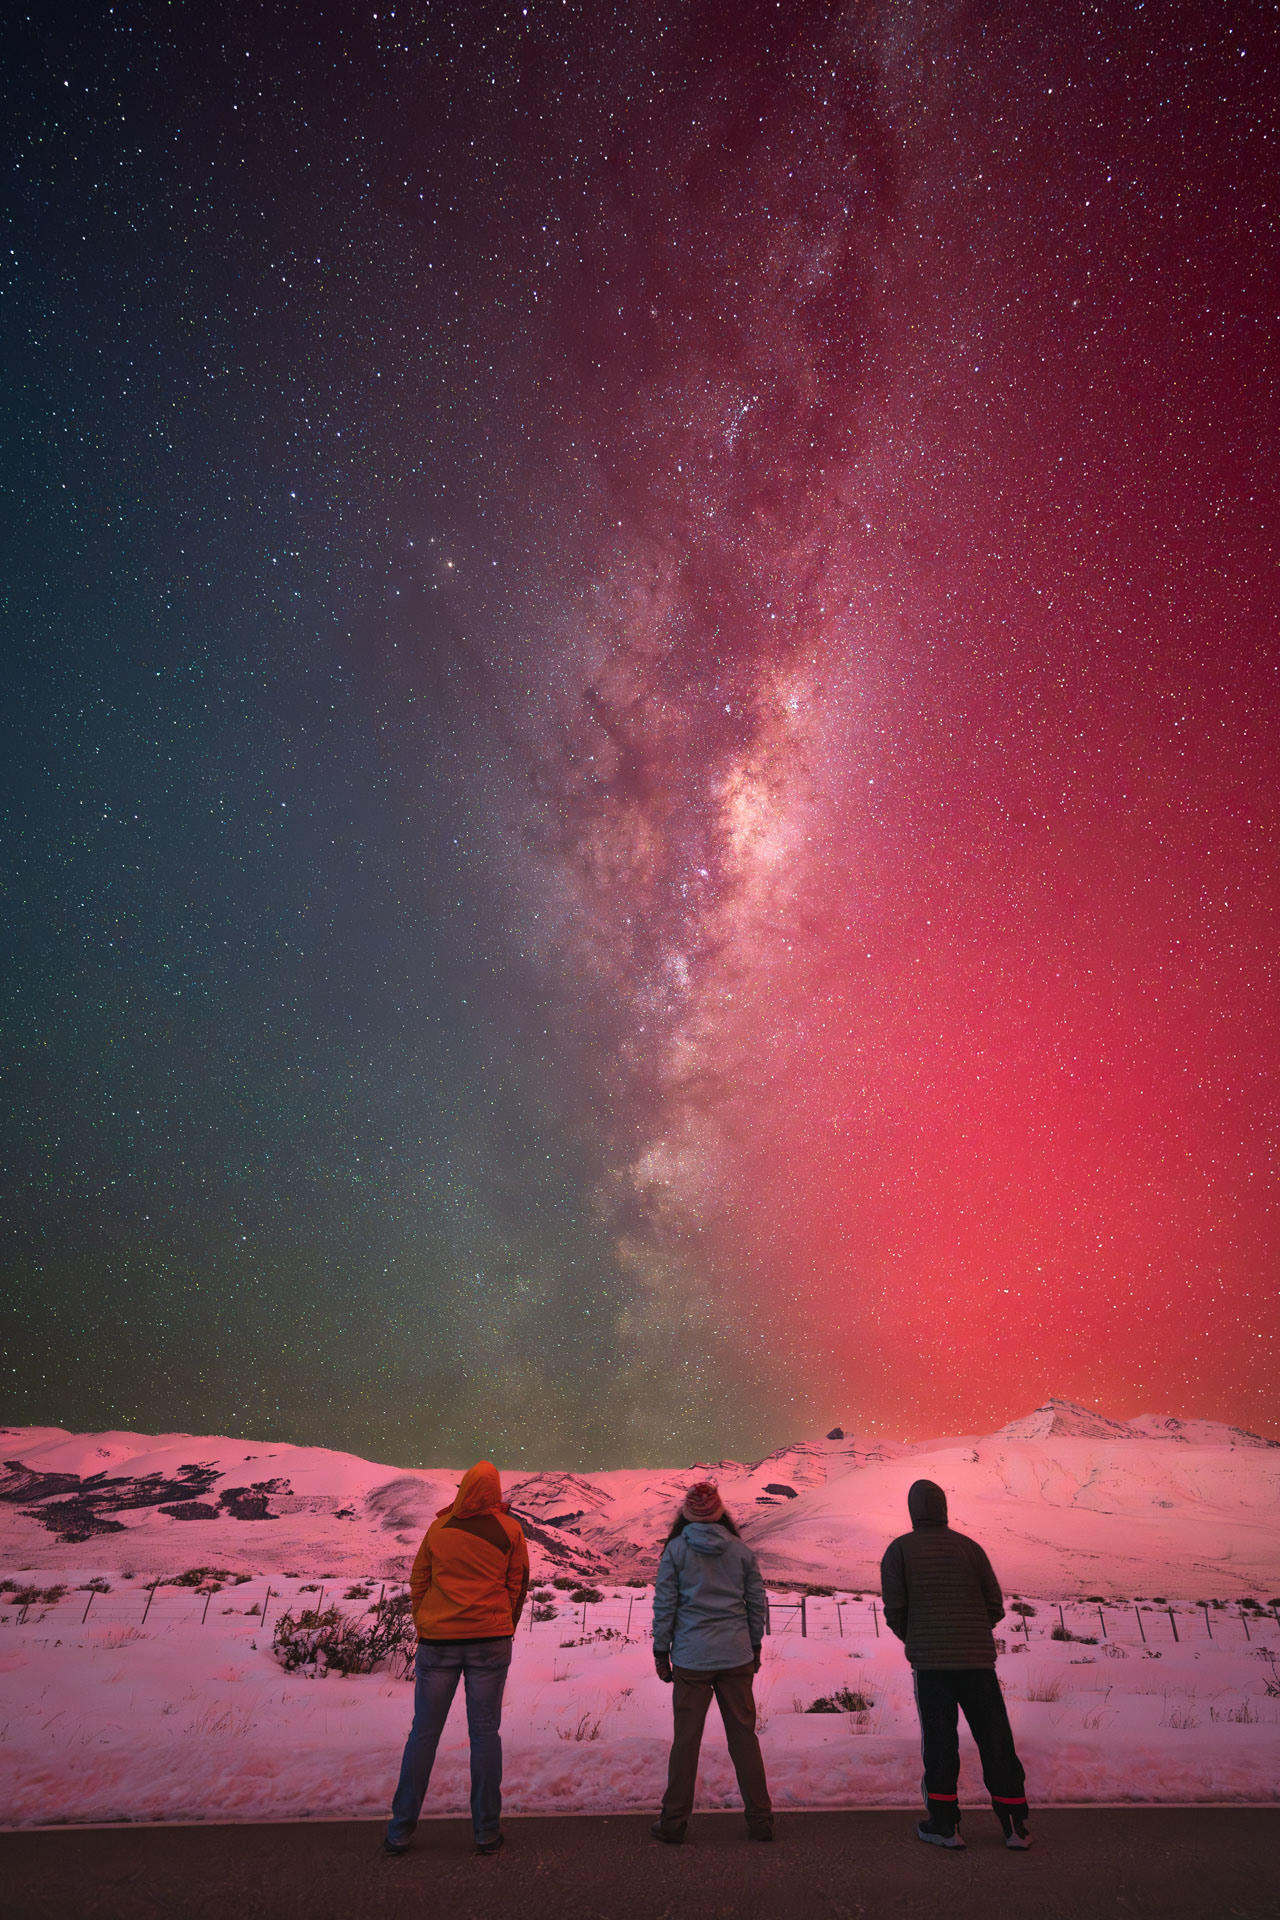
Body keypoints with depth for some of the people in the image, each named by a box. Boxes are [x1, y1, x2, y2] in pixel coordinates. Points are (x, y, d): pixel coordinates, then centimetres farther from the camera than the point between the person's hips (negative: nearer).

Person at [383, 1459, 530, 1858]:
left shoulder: (439, 1528, 0)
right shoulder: (508, 1530, -2)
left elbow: (418, 1582, 6)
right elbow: (518, 1585, 5)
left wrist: (424, 1630, 14)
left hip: (438, 1640, 1)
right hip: (490, 1640, -1)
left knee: (423, 1733, 10)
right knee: (485, 1732, 8)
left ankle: (400, 1831, 16)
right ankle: (487, 1831, 14)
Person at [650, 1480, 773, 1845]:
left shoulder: (676, 1549, -6)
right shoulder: (741, 1550, 0)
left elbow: (664, 1604, -4)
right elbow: (757, 1603, 6)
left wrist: (661, 1651, 5)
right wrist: (754, 1646, 18)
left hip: (691, 1659, -1)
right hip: (737, 1657, 2)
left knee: (686, 1739, 8)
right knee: (744, 1736, 11)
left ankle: (674, 1821, 17)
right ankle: (760, 1819, 18)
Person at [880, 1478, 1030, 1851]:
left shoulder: (900, 1549, -1)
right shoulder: (970, 1547, 4)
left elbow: (894, 1610, -4)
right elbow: (995, 1606, 5)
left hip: (930, 1660, -2)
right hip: (978, 1657, 2)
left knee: (938, 1739, 8)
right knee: (995, 1739, 11)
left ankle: (944, 1823, 13)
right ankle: (1014, 1824, 16)